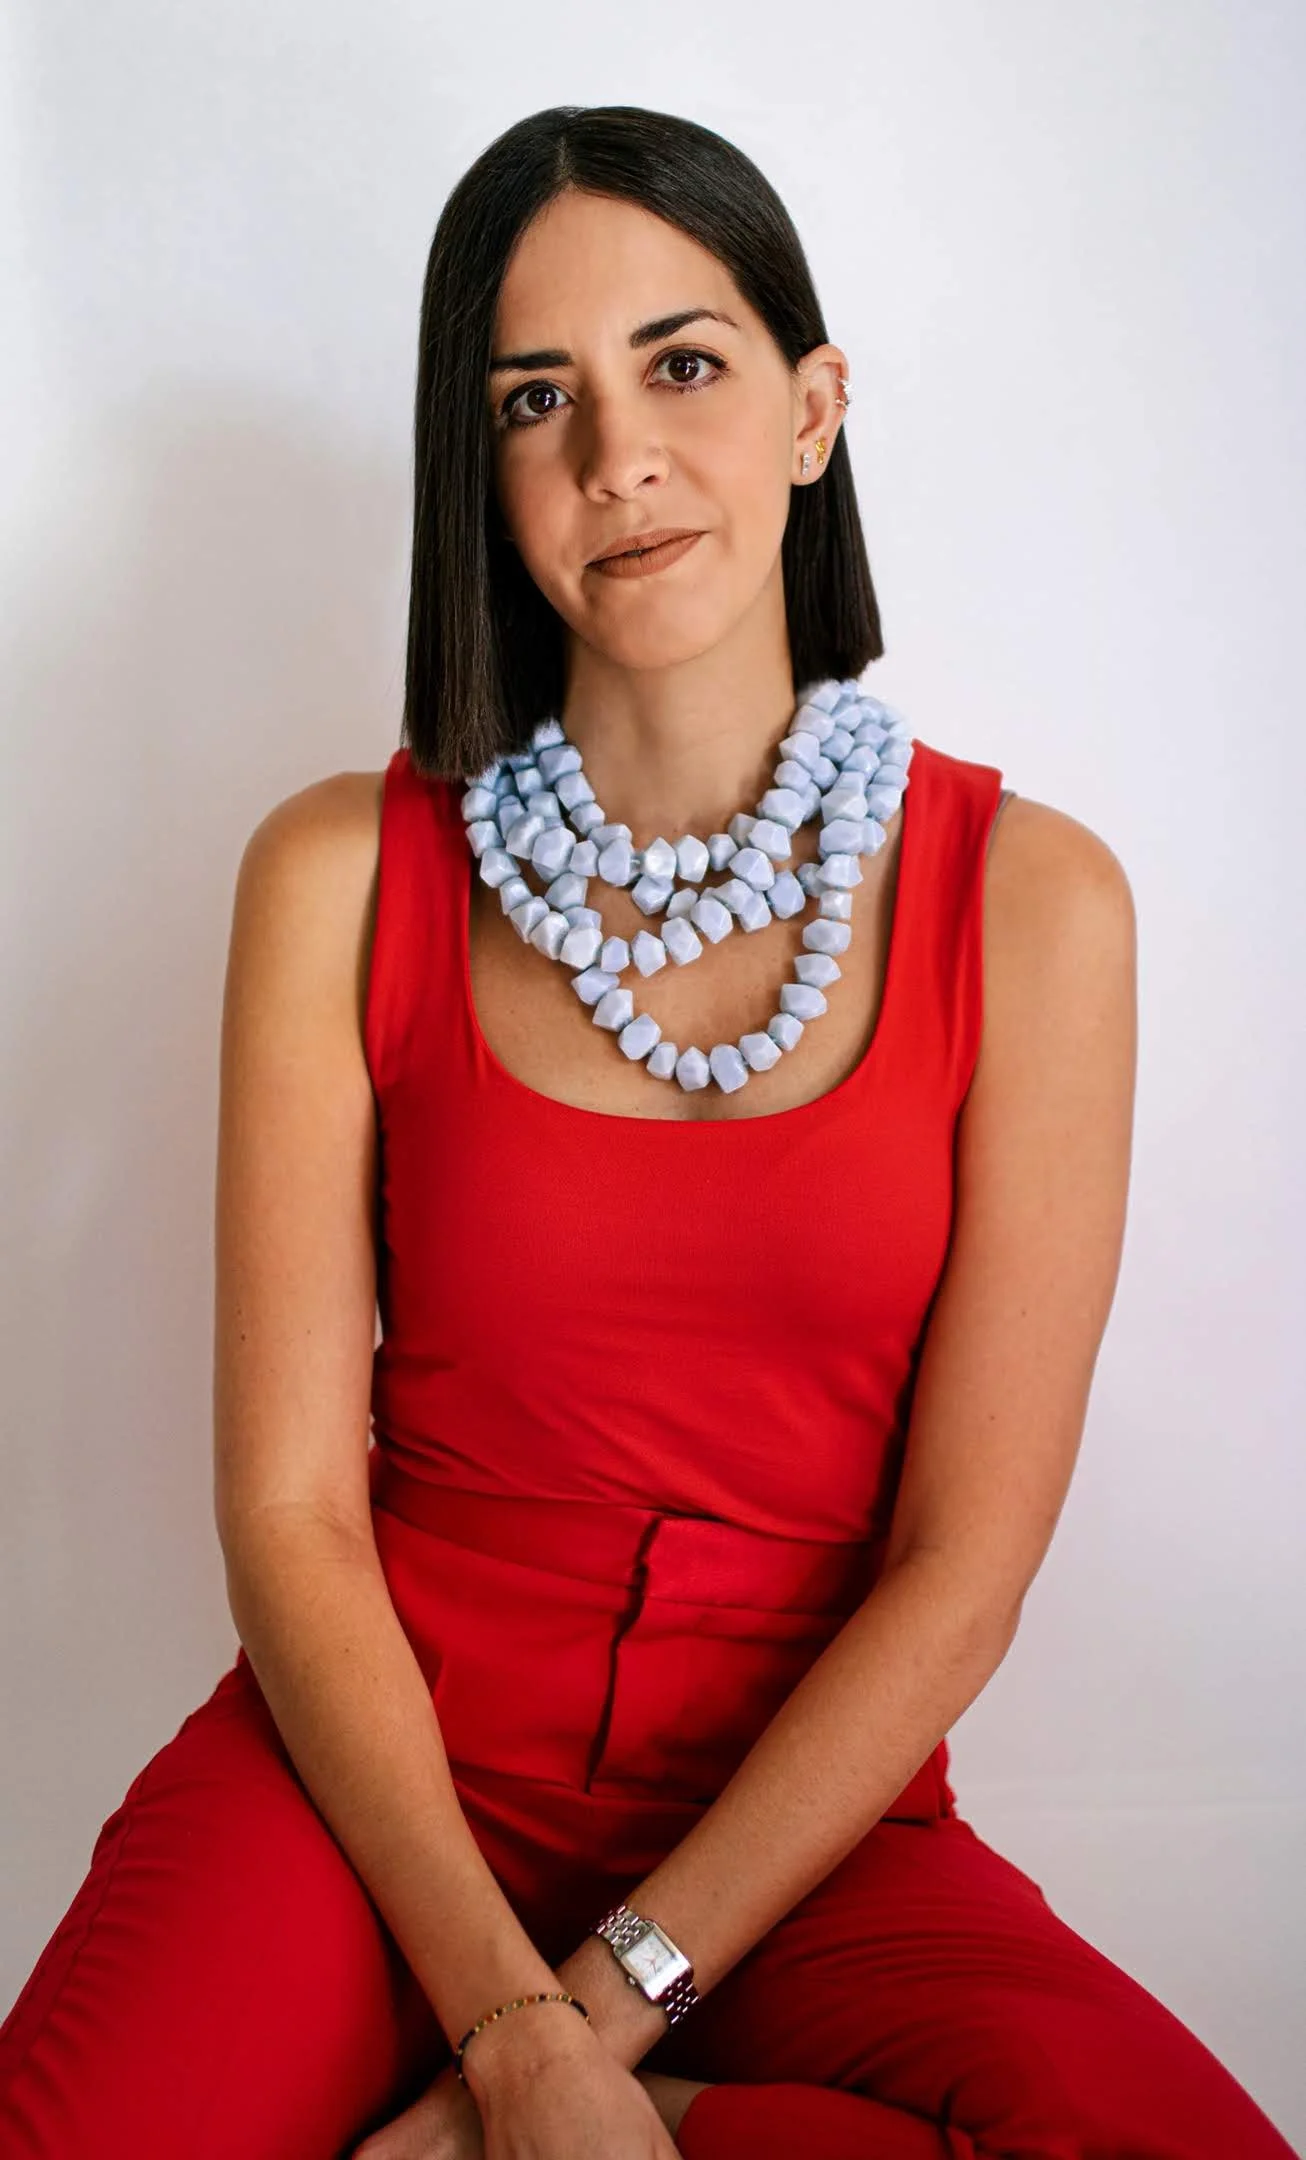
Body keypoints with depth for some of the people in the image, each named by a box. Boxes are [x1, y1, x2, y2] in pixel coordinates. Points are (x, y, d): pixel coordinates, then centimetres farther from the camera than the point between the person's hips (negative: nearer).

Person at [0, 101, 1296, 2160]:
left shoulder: (1030, 898, -4)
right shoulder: (347, 877, -2)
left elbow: (964, 1567, -6)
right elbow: (290, 1506, -5)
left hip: (801, 1805, 1)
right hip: (387, 1758, 0)